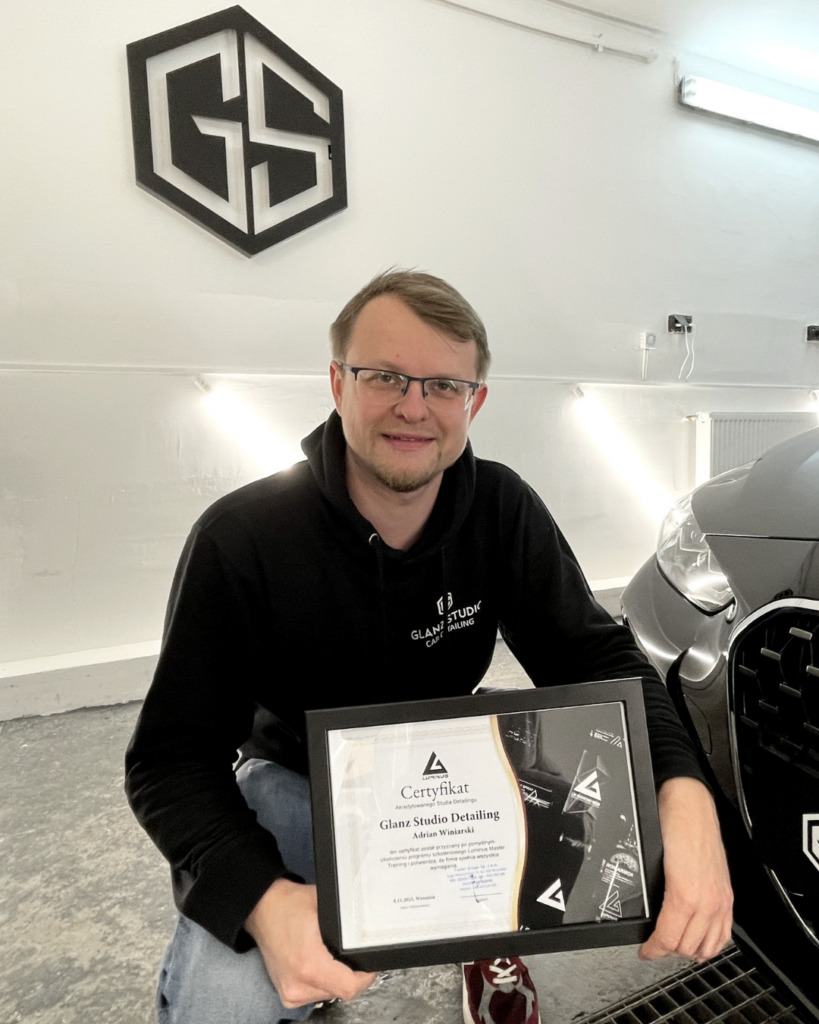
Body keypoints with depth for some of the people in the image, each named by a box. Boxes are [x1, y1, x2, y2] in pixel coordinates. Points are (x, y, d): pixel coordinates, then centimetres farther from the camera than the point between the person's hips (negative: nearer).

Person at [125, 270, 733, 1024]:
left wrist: (685, 793, -35)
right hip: (299, 779, -2)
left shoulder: (504, 511, -14)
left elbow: (597, 656, -15)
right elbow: (173, 756, -21)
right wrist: (264, 899, -39)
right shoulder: (241, 539, -24)